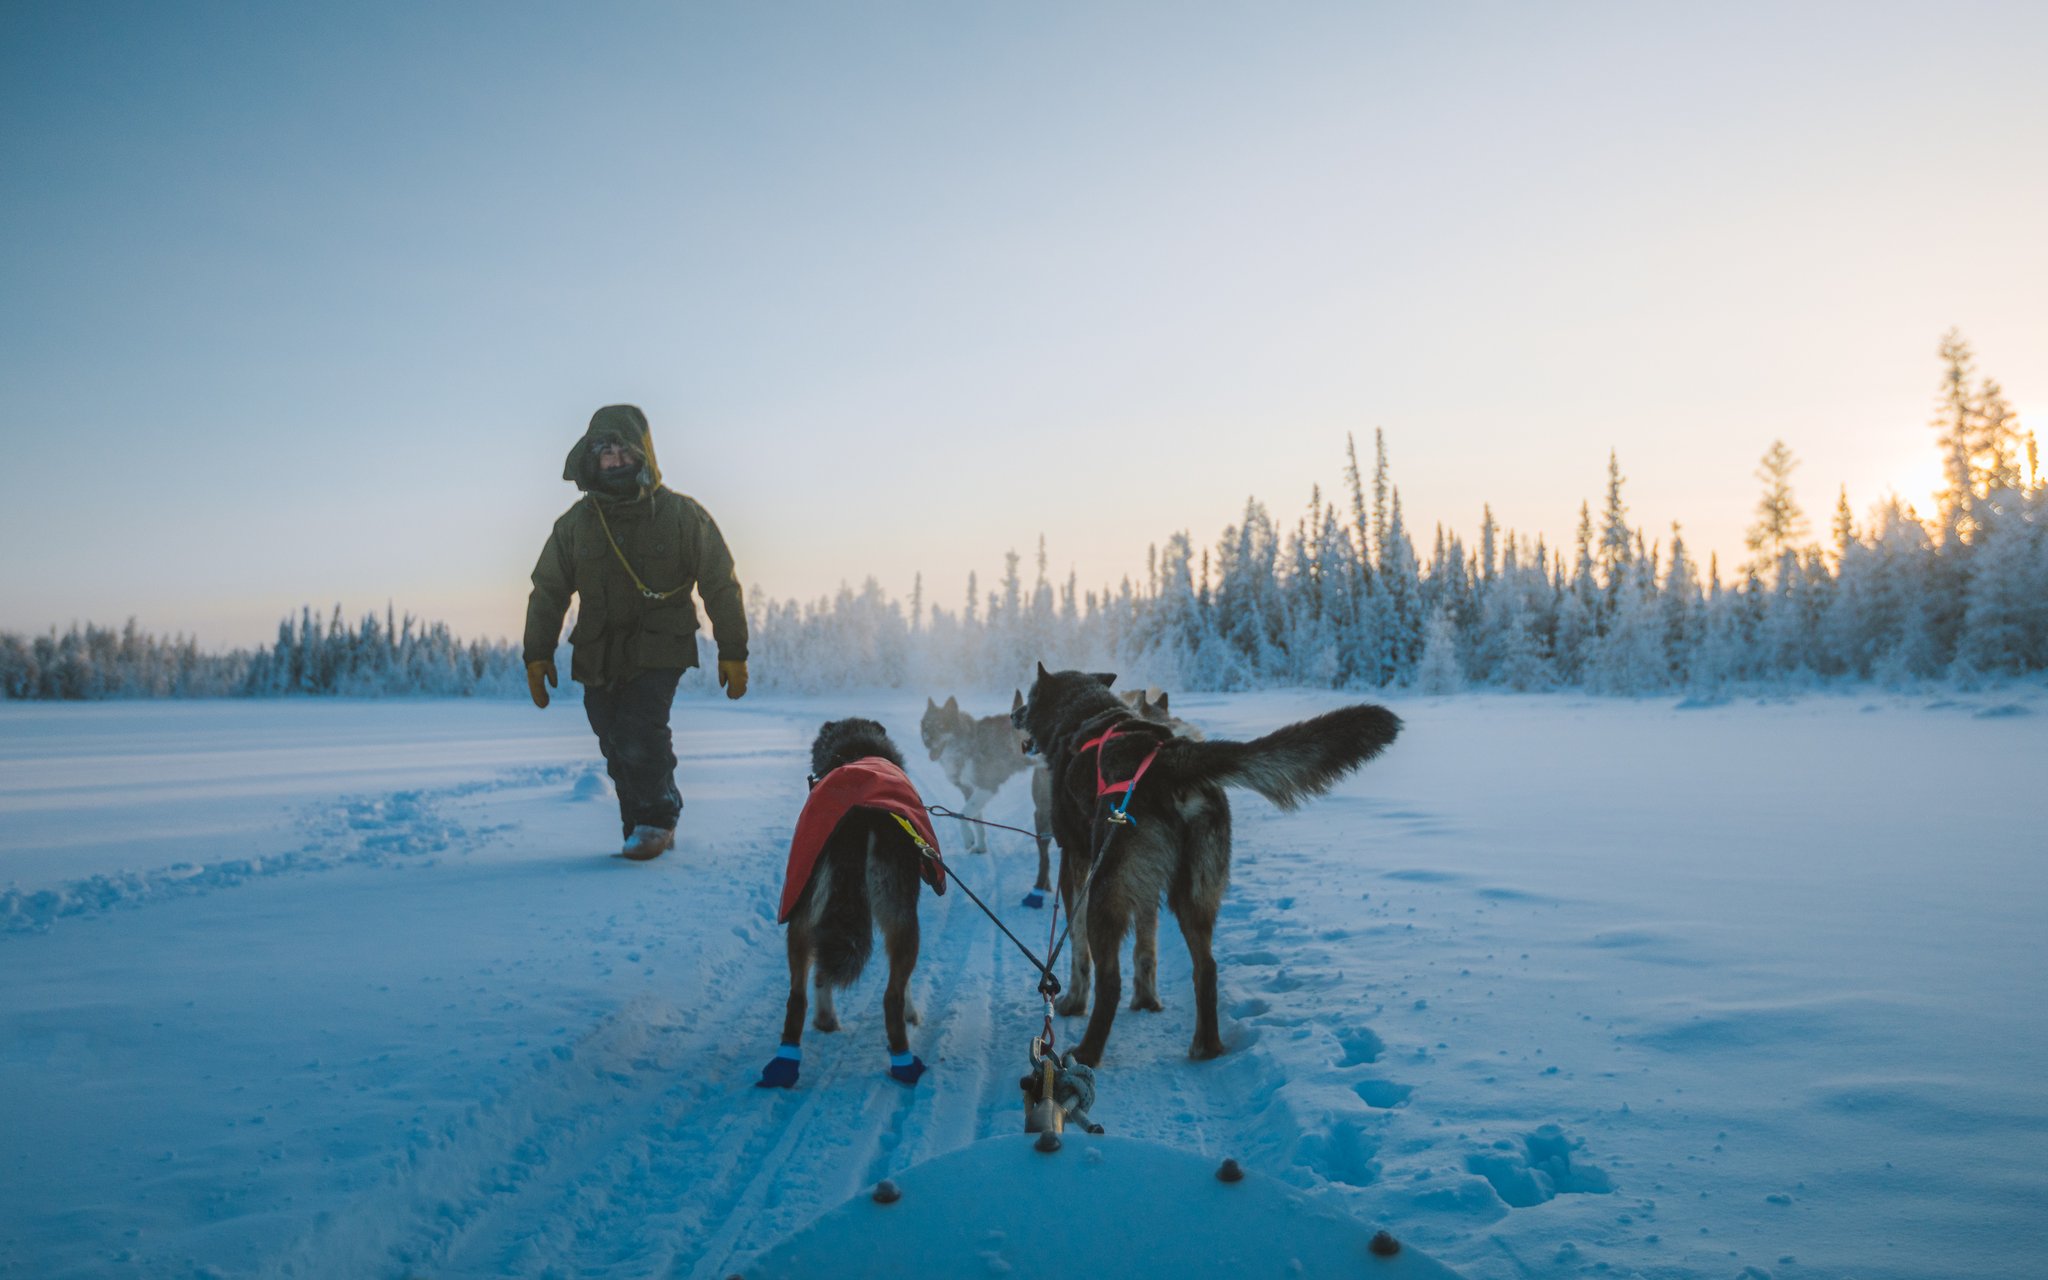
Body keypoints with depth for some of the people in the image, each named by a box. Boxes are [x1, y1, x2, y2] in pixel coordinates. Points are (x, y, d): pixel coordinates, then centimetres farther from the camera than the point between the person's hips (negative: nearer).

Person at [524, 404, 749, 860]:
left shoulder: (683, 516, -3)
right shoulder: (576, 523, 5)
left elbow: (721, 587, 0)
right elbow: (548, 591, 12)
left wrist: (733, 653, -2)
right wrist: (537, 655, 8)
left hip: (658, 653, -4)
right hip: (597, 658, 4)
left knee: (639, 736, -19)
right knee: (617, 749, 4)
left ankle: (656, 821, 2)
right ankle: (646, 831, 21)